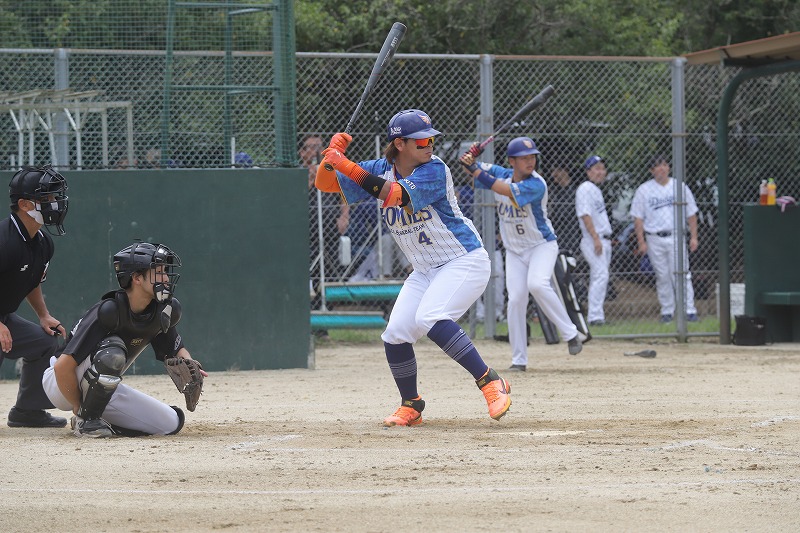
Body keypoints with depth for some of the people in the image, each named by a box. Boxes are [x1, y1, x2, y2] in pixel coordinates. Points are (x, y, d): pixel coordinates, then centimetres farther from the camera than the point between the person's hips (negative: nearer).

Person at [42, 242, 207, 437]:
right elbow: (63, 366, -31)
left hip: (104, 389, 7)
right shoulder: (108, 311, -28)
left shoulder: (162, 311, -7)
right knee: (112, 353, -37)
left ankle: (96, 419, 8)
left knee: (172, 423, -6)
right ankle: (86, 421, -18)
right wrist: (80, 411, -19)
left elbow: (175, 350, 10)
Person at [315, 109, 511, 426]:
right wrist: (332, 157, -21)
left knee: (429, 318, -29)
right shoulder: (382, 170, 0)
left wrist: (346, 165, -35)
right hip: (425, 271, 7)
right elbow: (325, 184, 1)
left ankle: (491, 384, -25)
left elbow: (394, 195, -34)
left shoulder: (435, 170, -19)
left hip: (465, 261, -7)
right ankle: (411, 406, 18)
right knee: (395, 334, -4)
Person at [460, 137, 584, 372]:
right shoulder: (502, 174, -2)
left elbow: (503, 190, -34)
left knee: (537, 284, -30)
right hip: (514, 251, 5)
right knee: (516, 300, -6)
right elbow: (474, 168, 3)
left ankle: (570, 334, -18)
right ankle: (519, 361, 2)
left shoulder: (536, 185, -22)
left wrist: (475, 169, -34)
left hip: (542, 245, -5)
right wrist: (470, 160, -21)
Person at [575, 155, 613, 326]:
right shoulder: (585, 189, -10)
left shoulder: (596, 189, 20)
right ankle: (595, 316, -21)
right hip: (592, 240, -10)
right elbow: (585, 215, -19)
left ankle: (595, 316, 11)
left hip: (603, 240, 10)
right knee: (601, 275, -17)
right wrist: (596, 238, -24)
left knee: (600, 277, 9)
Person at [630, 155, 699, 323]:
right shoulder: (643, 190, 4)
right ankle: (667, 312, 10)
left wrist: (693, 237, 3)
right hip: (655, 239, 0)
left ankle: (689, 310, -8)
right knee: (662, 277, 3)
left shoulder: (680, 187, 7)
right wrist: (641, 242, -4)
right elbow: (638, 218, 3)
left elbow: (691, 214, 11)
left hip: (676, 237, 0)